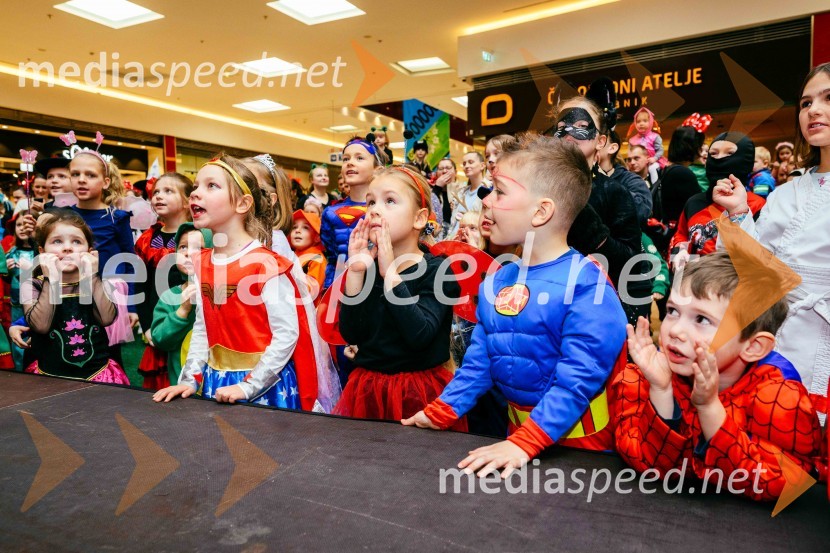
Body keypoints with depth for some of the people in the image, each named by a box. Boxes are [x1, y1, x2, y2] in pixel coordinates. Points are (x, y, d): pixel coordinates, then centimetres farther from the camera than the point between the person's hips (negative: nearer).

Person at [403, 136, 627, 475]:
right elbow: (480, 358, 6)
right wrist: (441, 412, 0)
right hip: (519, 425, 6)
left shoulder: (586, 284, -21)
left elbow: (578, 377, -25)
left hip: (575, 434, -6)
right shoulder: (498, 281, 0)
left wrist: (525, 443, -30)